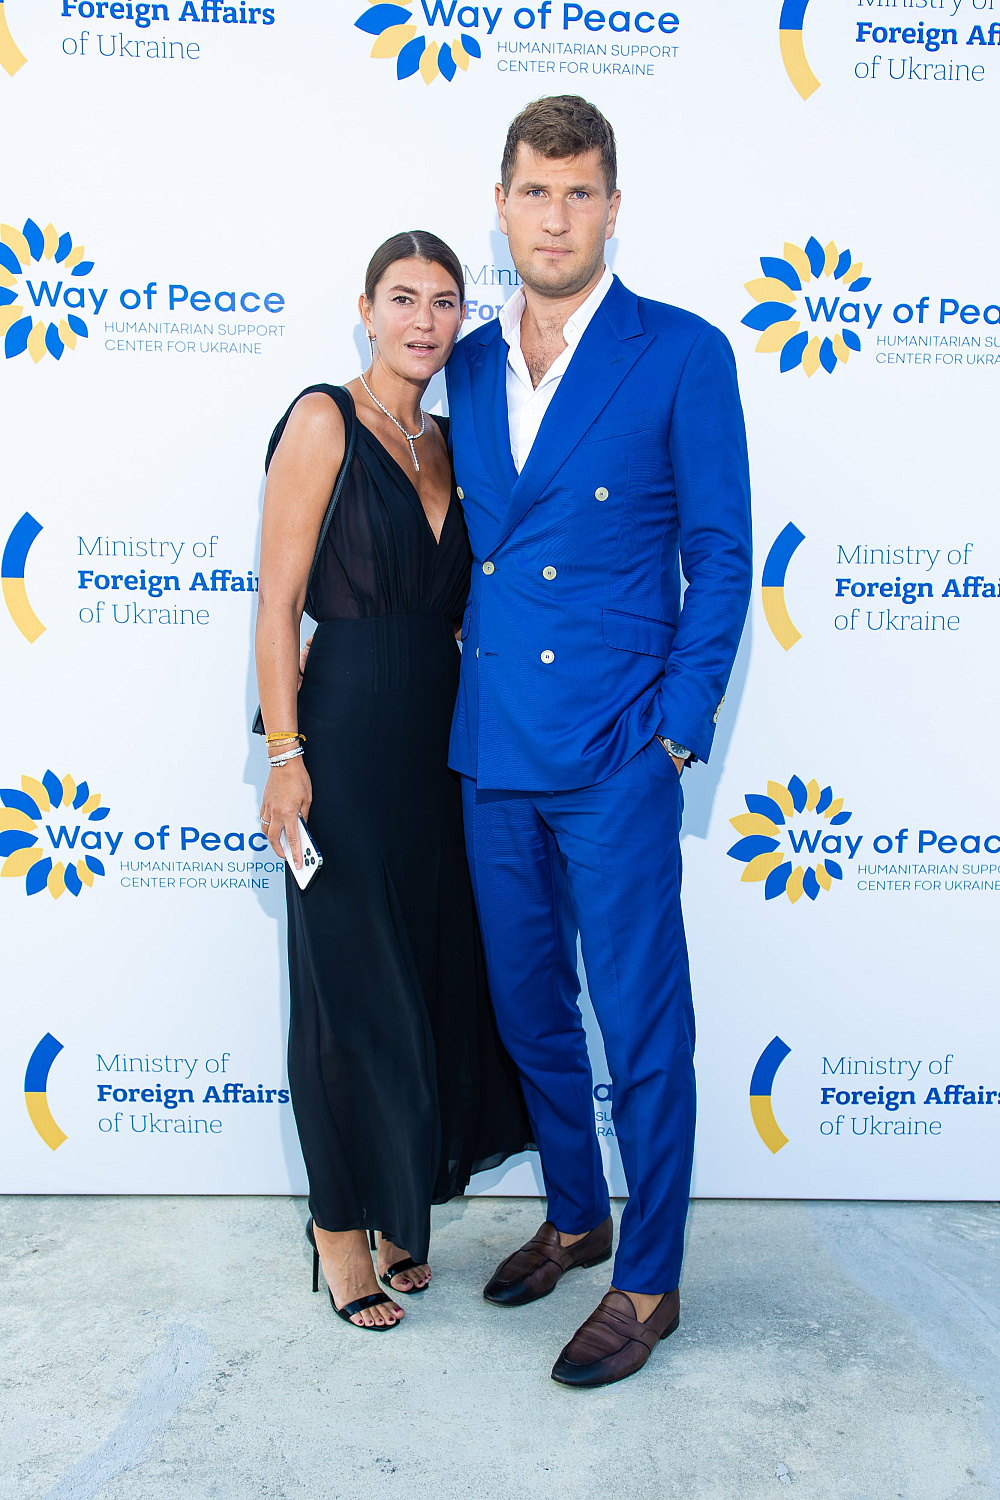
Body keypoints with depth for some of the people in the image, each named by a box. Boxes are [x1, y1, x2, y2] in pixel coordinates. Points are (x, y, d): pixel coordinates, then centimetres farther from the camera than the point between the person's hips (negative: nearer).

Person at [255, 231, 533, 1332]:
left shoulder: (444, 442, 14)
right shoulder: (324, 422, -6)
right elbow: (278, 602, -10)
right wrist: (285, 754, -15)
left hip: (442, 736, 7)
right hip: (348, 730, -7)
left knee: (433, 976, 12)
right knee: (352, 983, 2)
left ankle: (397, 1206, 30)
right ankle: (340, 1227, 21)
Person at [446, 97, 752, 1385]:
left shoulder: (682, 355, -4)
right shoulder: (469, 364, 11)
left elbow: (719, 554, -5)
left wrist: (677, 729, -10)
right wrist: (463, 672, 7)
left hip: (615, 750, -5)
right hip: (493, 747, 6)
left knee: (641, 1025, 3)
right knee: (529, 1007, 17)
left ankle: (648, 1281, 21)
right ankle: (572, 1217, 38)